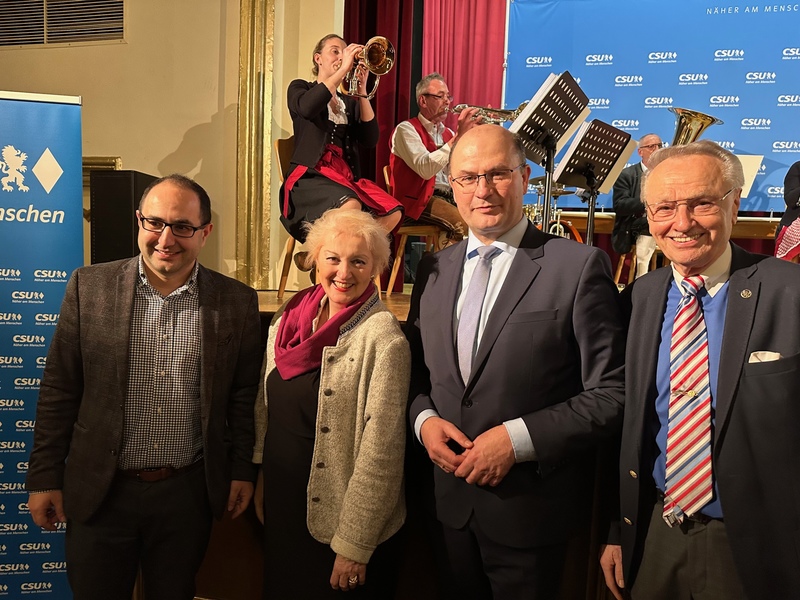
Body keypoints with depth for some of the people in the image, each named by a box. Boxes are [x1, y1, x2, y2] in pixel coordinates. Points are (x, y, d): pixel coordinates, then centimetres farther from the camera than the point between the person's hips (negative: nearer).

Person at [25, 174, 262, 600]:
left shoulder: (238, 302, -4)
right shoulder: (89, 287, -5)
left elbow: (244, 396, 3)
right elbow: (59, 390, -1)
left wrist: (242, 470, 6)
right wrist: (45, 477, 1)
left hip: (188, 493, 0)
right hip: (100, 490, 0)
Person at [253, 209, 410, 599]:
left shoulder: (382, 339, -18)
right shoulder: (288, 319, 1)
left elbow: (380, 451, -19)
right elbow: (264, 407, 9)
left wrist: (354, 545, -16)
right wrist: (257, 478, 10)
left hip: (337, 523, -6)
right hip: (280, 509, 6)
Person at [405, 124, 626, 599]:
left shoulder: (579, 266, -13)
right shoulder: (434, 270, 4)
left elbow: (612, 394, -14)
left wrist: (519, 438, -20)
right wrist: (424, 419, -7)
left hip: (532, 505, -4)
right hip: (452, 500, 5)